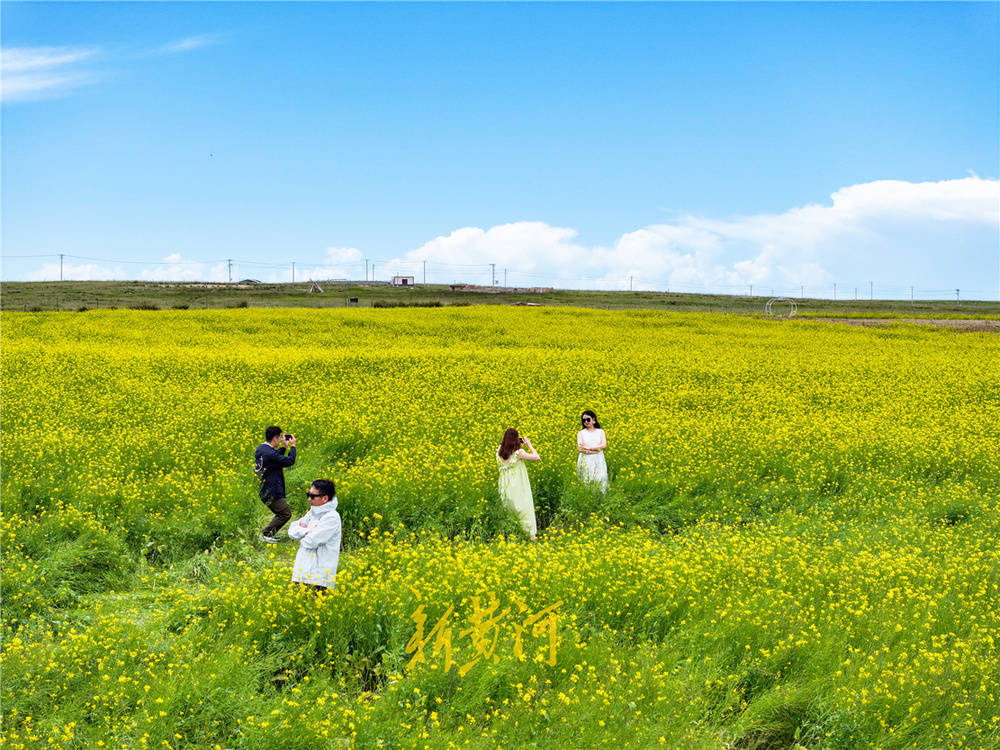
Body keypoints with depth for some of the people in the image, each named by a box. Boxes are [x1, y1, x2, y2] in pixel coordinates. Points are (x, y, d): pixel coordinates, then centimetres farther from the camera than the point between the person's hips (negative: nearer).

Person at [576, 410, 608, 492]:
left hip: (598, 461, 1)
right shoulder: (581, 433, 7)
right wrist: (596, 449, -11)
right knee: (586, 482, -6)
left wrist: (588, 447, -10)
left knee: (600, 480, -7)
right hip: (585, 461, -1)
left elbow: (604, 445, -5)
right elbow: (580, 449, -7)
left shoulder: (600, 431, 10)